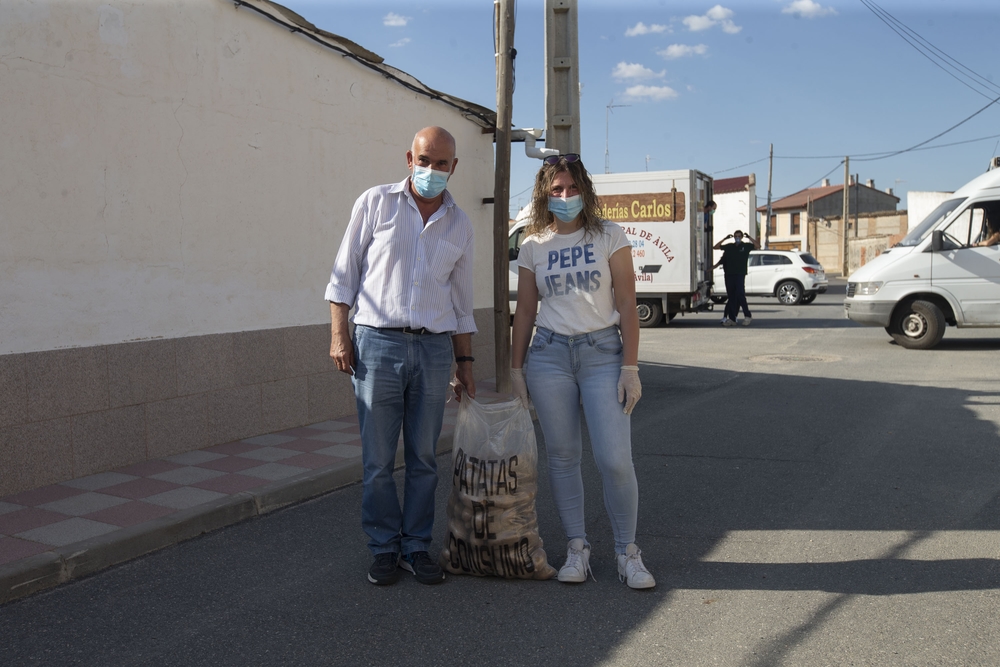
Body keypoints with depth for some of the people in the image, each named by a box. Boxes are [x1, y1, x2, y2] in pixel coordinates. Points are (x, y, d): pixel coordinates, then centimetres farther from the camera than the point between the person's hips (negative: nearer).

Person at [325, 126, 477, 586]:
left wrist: (465, 363, 15)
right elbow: (344, 273, 3)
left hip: (434, 349, 3)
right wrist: (339, 334, -5)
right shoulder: (375, 203, 2)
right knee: (378, 459, 2)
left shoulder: (459, 224, 12)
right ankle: (384, 548, 17)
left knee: (423, 458, 7)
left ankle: (416, 547, 20)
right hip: (377, 343, -3)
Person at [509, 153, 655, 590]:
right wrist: (516, 369, 7)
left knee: (615, 459, -8)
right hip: (549, 354, 2)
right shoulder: (533, 246, 8)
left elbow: (627, 305, -1)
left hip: (603, 352, -2)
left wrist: (630, 366, -7)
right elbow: (524, 312, 11)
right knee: (562, 456, 5)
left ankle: (627, 551, 9)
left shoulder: (609, 236, 2)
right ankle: (577, 548, 18)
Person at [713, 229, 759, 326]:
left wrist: (749, 237, -8)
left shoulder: (746, 246, 5)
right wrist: (725, 238, 9)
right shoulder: (729, 246, 12)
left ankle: (747, 316, -5)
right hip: (729, 275, 4)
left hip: (740, 274, -4)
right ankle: (732, 319, 9)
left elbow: (757, 246, -8)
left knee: (740, 295, -15)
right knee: (731, 297, 5)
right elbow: (715, 247, 15)